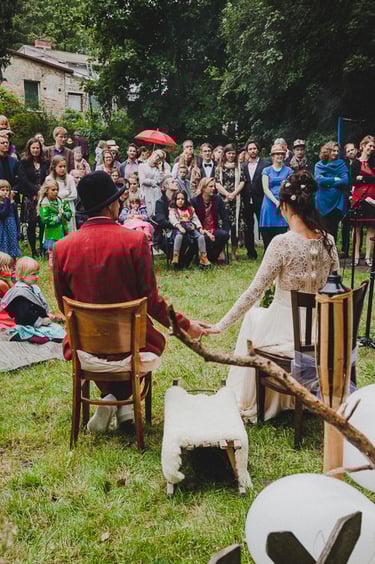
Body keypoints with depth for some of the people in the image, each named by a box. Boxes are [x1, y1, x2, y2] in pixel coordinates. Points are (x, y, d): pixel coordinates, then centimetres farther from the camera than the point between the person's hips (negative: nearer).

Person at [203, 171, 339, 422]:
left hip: (286, 331, -5)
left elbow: (254, 292, -18)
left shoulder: (282, 243, -20)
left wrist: (220, 326, -9)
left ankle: (250, 402, 42)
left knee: (253, 316, 29)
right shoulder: (328, 241, -4)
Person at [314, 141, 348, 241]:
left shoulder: (341, 164, 6)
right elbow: (319, 180, -12)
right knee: (325, 228, 2)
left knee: (334, 228, 4)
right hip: (324, 201, -1)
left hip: (338, 202, 1)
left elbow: (345, 181, -7)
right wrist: (335, 179, -8)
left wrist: (328, 182, -8)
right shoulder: (319, 165, 4)